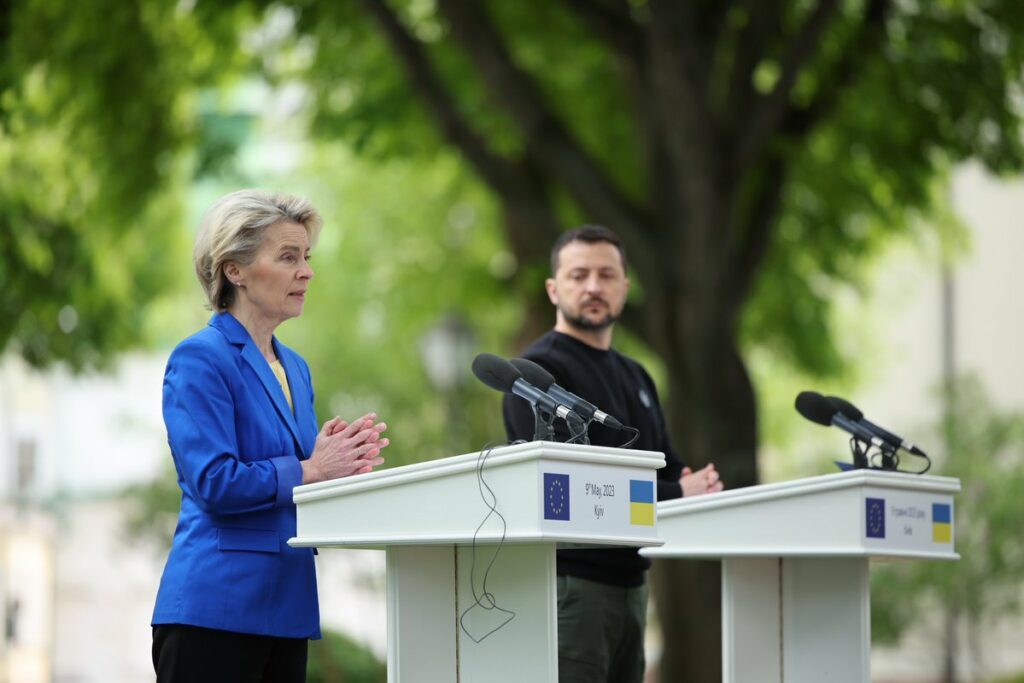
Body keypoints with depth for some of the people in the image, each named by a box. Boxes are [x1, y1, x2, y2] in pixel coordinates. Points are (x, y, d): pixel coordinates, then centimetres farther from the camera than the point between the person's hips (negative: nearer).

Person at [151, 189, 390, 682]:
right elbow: (213, 483, -18)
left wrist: (343, 465, -2)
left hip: (287, 605, 8)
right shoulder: (200, 359, -8)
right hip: (217, 606, -8)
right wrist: (309, 470, -13)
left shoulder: (294, 368, 17)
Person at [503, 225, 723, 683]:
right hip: (568, 582, -8)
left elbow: (667, 468, 19)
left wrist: (698, 487, -6)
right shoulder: (540, 370, -8)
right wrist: (677, 494, -16)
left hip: (629, 582, 8)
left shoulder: (634, 376, 19)